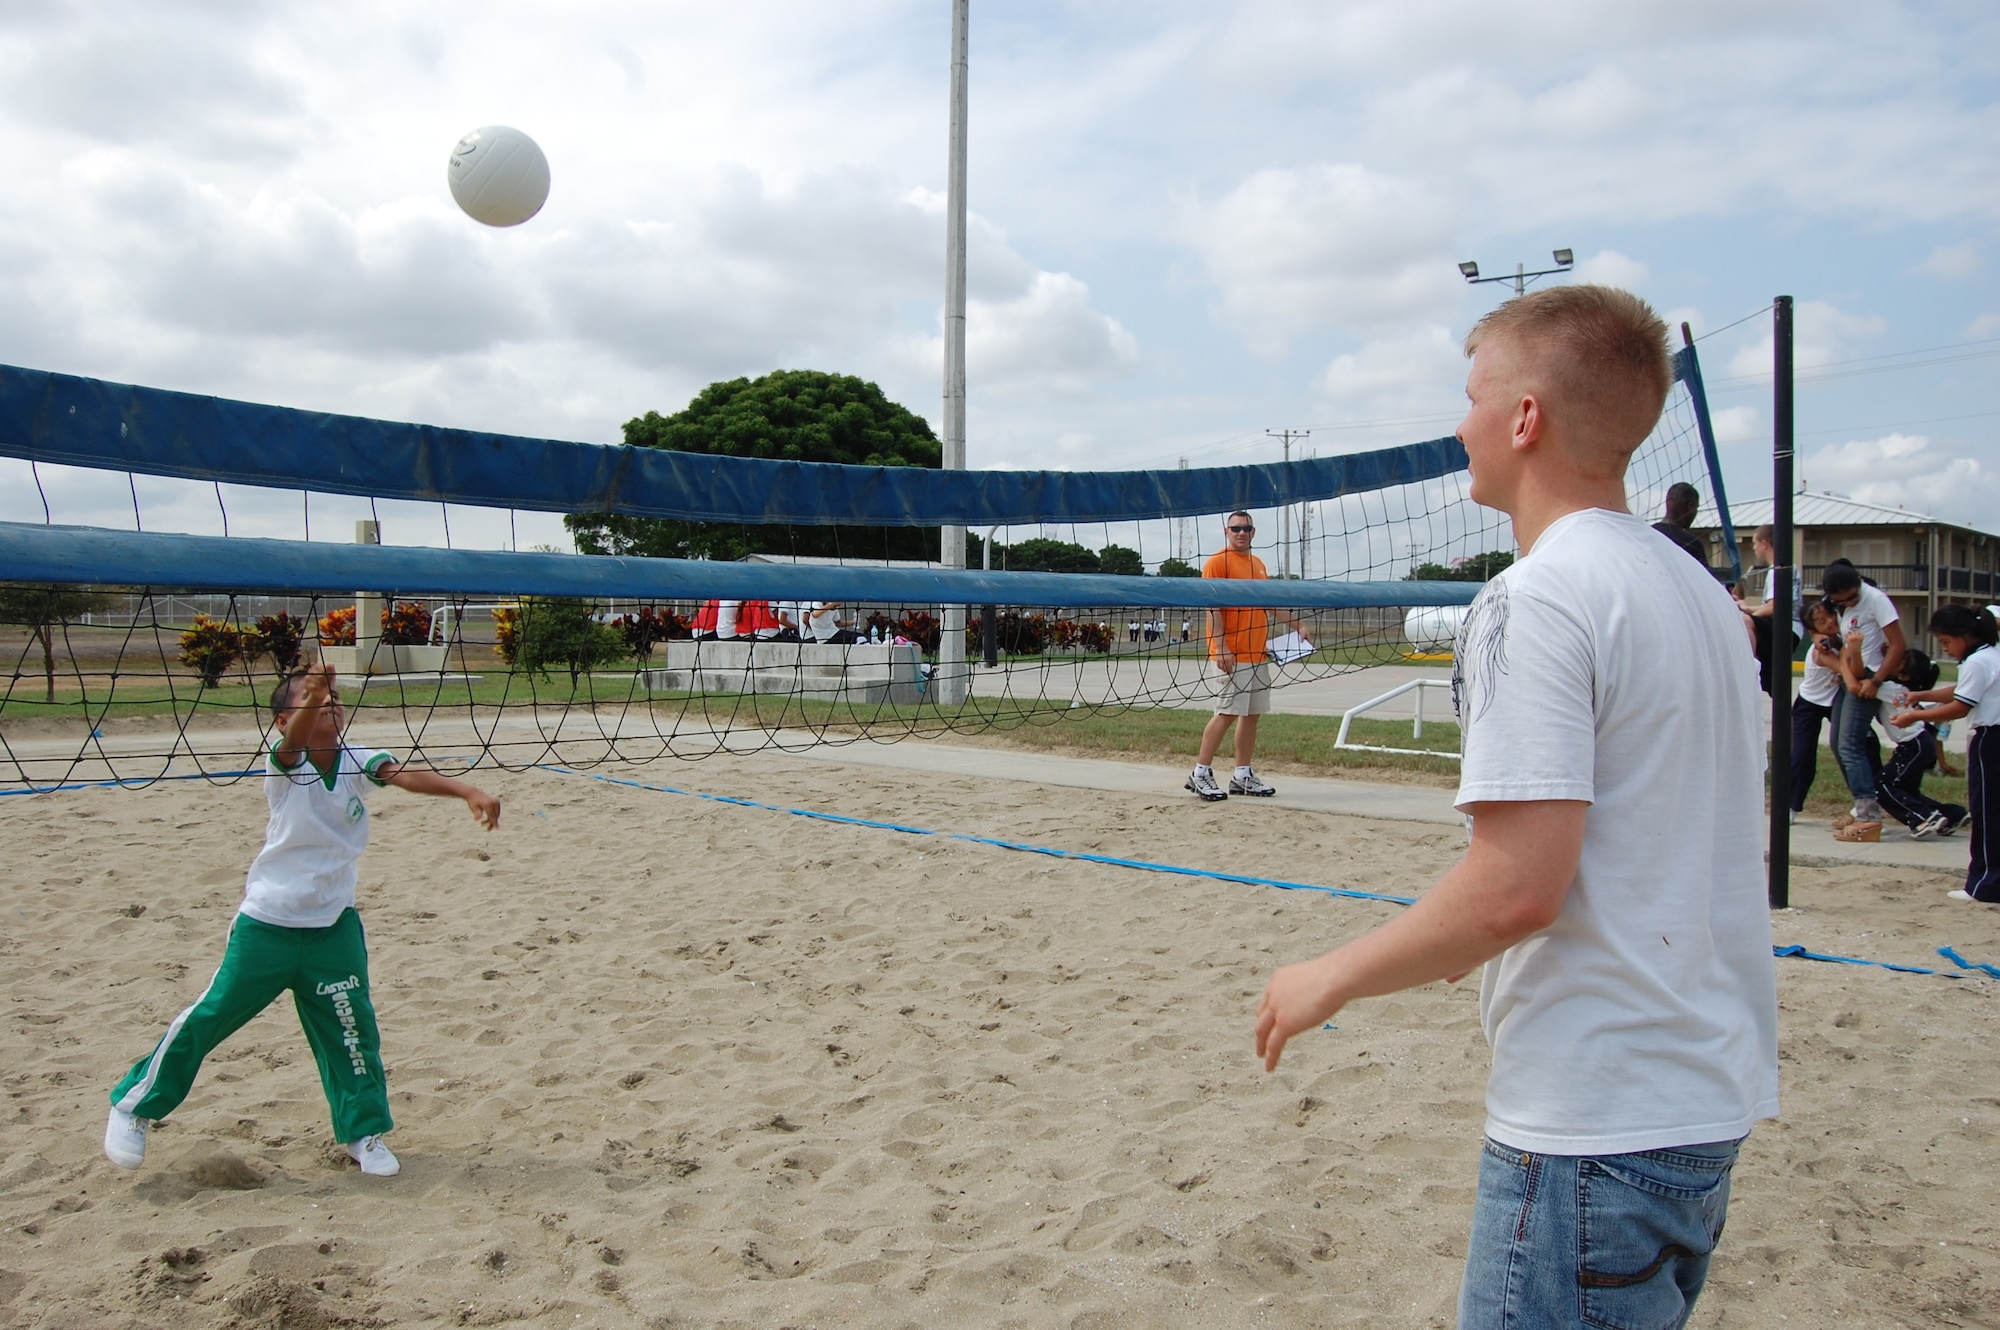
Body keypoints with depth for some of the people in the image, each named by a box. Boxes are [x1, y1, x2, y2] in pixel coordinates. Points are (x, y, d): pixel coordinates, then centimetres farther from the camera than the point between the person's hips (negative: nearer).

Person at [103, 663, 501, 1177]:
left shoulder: (358, 762, -8)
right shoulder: (283, 765, -15)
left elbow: (407, 775, -27)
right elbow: (295, 740, -38)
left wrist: (467, 790, -45)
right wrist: (309, 700, -61)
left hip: (334, 925, 2)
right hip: (266, 923, -2)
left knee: (352, 1025, 4)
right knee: (210, 1016, 8)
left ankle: (365, 1132, 21)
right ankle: (134, 1104, 31)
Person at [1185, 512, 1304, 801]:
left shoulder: (1257, 564, 18)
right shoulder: (1218, 561, -7)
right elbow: (1212, 607, -14)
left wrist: (1298, 626, 23)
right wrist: (1220, 647, -20)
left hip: (1259, 652, 8)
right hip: (1233, 653, -8)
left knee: (1252, 713, 8)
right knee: (1227, 712, -10)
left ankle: (1243, 776, 15)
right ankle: (1200, 773, -2)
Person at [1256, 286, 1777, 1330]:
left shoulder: (1538, 597, -18)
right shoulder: (1695, 587, 10)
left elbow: (1519, 886, -24)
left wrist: (1330, 979, -12)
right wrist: (1475, 930, 20)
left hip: (1598, 1120, -9)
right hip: (1712, 1094, 9)